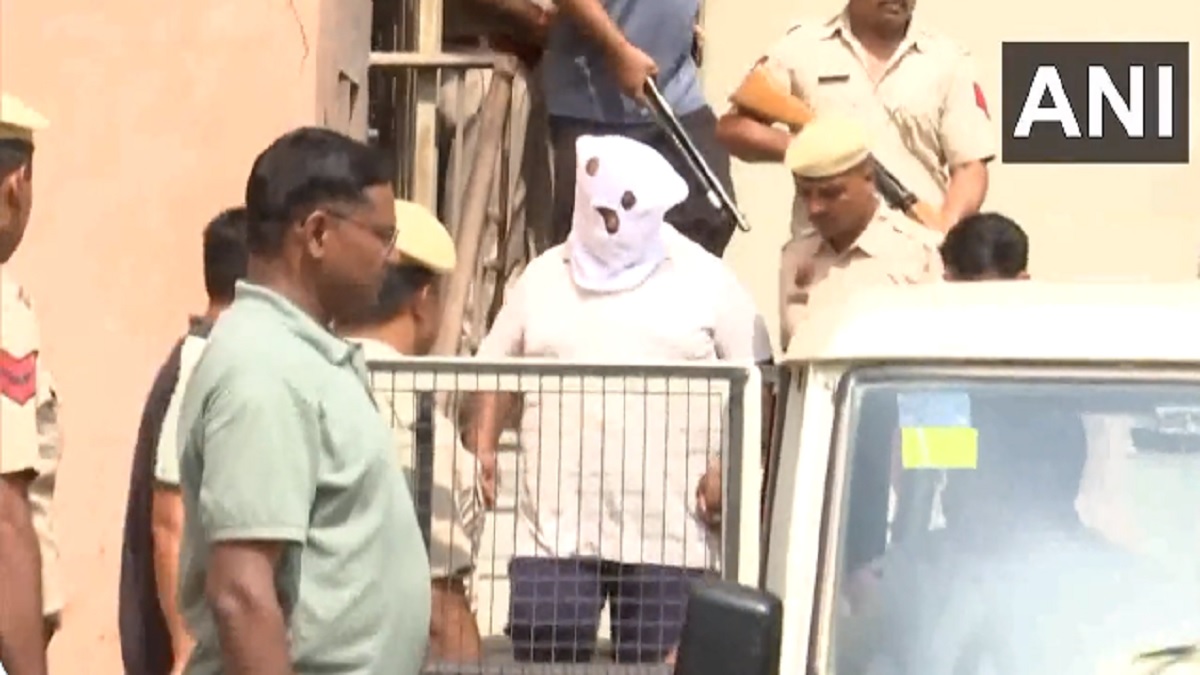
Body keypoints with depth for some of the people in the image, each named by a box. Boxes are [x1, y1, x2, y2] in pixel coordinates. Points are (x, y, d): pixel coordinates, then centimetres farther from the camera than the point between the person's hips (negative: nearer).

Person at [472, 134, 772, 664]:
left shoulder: (706, 279, 7)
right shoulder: (544, 276, 15)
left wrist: (731, 465, -9)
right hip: (554, 528, 2)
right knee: (544, 659, -2)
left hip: (668, 535, -2)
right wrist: (484, 447, 2)